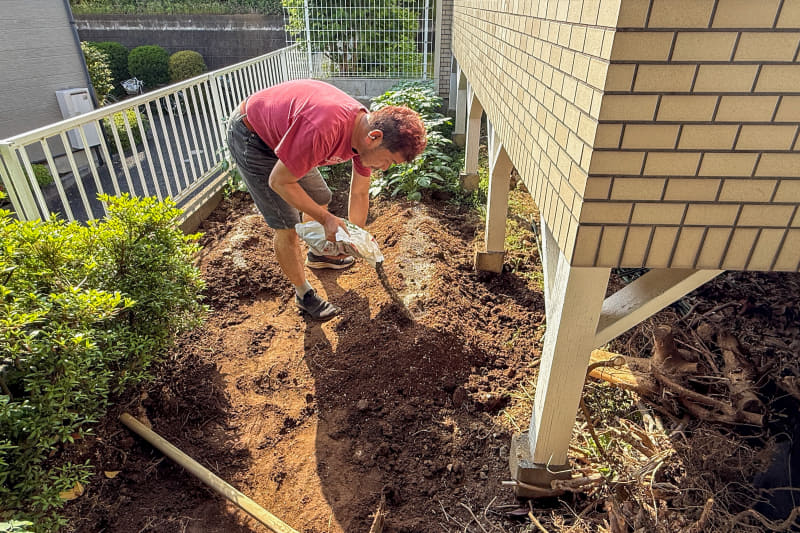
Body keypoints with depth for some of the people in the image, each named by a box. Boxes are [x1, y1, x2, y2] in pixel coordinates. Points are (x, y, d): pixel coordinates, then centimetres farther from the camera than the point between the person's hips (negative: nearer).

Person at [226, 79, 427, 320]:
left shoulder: (366, 130, -13)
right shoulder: (324, 129, -41)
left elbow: (359, 193, 0)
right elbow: (279, 181, -29)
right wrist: (326, 219, -27)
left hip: (280, 131, 8)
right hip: (250, 136, -8)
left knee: (320, 199, 17)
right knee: (287, 225, -8)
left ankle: (317, 255, 43)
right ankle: (303, 294, 12)